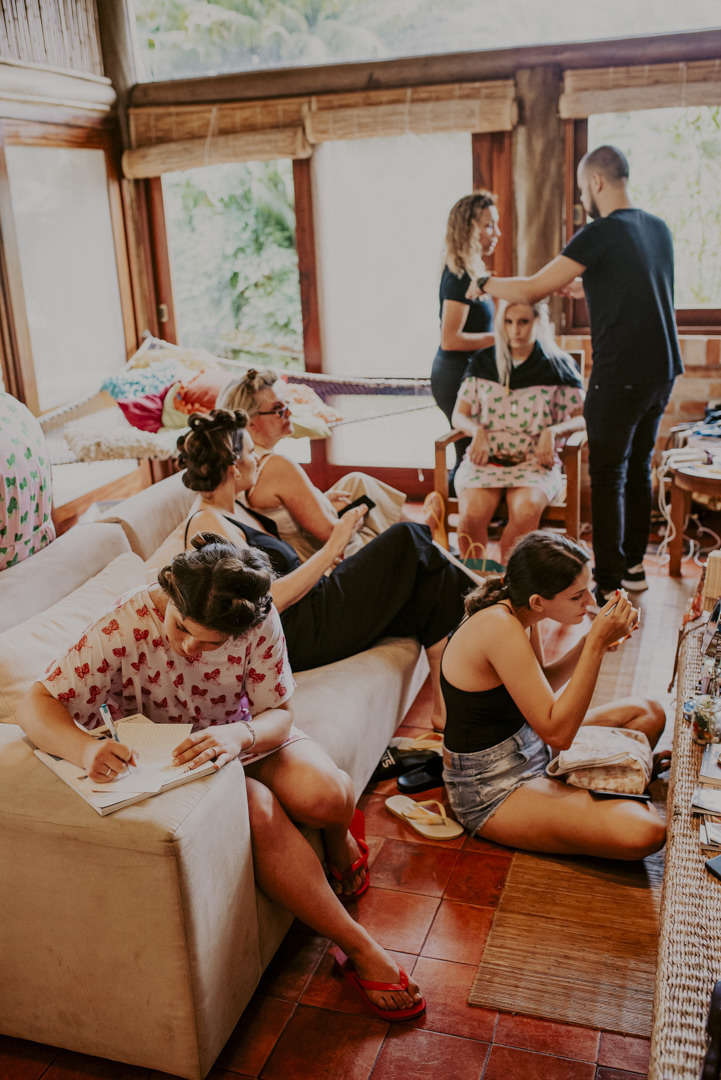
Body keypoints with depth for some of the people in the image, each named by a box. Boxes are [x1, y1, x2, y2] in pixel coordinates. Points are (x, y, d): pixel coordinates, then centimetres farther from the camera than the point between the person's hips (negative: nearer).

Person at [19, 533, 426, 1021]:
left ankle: (339, 836, 16)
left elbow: (279, 715, -17)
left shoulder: (258, 619, -23)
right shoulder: (124, 627, -29)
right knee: (261, 814, -30)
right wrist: (86, 747, -48)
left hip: (241, 736, 2)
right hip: (161, 758, -2)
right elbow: (38, 704, -26)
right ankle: (360, 949, -13)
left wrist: (238, 735, -41)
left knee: (325, 797, -25)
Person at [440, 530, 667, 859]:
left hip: (527, 751, 10)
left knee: (649, 712, 14)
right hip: (492, 791, -10)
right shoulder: (502, 629, -30)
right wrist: (597, 644, -29)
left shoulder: (516, 611, -2)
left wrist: (590, 643, -4)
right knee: (644, 834, -26)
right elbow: (557, 733, -30)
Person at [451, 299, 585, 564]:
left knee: (526, 511, -35)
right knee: (472, 513, -31)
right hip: (485, 458, 1)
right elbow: (459, 415, 15)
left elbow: (582, 417, 9)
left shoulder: (557, 366, 8)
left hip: (535, 461, -1)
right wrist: (477, 431, -8)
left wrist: (553, 431, -11)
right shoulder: (482, 363, 14)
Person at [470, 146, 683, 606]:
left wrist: (487, 283, 3)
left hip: (621, 374, -8)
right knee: (638, 467, 18)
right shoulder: (659, 228, 10)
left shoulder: (601, 233, -14)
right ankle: (634, 566, 28)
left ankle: (610, 584, 4)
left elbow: (530, 291, -14)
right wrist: (583, 288, 29)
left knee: (608, 476, 0)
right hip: (663, 369, 8)